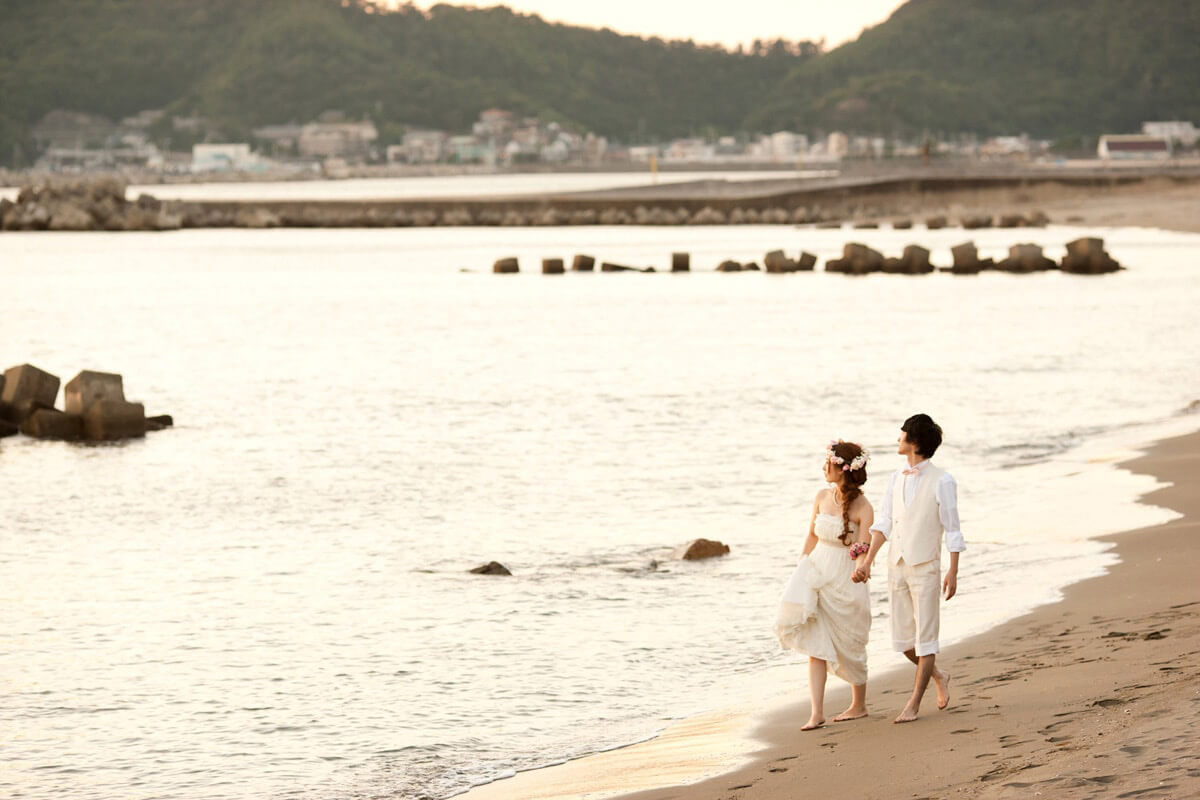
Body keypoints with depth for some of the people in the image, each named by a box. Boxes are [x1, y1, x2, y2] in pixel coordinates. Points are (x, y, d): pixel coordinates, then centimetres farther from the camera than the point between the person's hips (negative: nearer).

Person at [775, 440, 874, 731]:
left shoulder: (862, 508, -14)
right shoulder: (823, 497, 3)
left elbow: (864, 551, -17)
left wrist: (859, 572, -34)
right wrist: (800, 571, 16)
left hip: (845, 579, -5)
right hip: (817, 572, 5)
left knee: (849, 647, 9)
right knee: (816, 646, -3)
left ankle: (859, 705, 29)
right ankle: (817, 713, -4)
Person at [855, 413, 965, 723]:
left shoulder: (942, 482, -8)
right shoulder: (897, 479, 9)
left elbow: (952, 529, -6)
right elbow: (884, 523, 6)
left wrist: (953, 571, -10)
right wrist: (868, 561, -3)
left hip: (925, 568, -6)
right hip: (897, 566, 6)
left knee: (925, 638, -3)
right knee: (903, 639, 8)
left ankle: (914, 704, 1)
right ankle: (939, 677, 32)